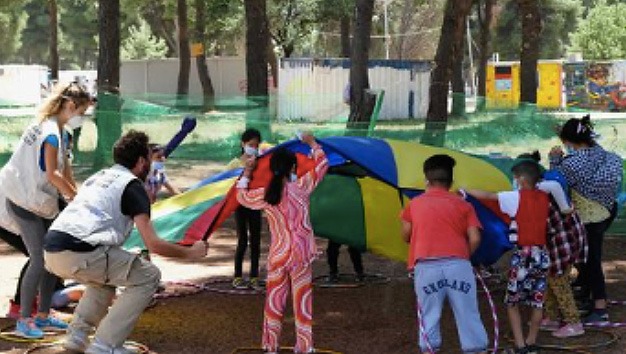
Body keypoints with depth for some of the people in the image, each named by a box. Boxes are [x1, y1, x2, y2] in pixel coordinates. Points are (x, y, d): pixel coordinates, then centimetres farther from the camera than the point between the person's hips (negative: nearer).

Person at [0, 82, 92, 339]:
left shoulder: (58, 131, 9)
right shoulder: (51, 134, -21)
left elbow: (64, 167, 11)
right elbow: (52, 175, -22)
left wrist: (74, 194, 4)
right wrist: (75, 196, -12)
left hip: (41, 203, 10)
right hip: (25, 204, -10)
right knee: (39, 260, -11)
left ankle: (42, 315, 19)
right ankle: (23, 320, -3)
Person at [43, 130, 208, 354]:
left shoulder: (97, 177, 26)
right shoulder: (133, 185, 3)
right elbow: (153, 244, -5)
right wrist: (191, 253, 9)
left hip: (52, 251, 9)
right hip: (78, 252, -9)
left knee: (107, 272, 35)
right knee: (148, 276, 4)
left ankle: (77, 336, 23)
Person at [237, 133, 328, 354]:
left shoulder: (263, 195, -5)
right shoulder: (300, 187, -10)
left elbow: (242, 196, 15)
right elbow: (322, 165, 3)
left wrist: (246, 173, 25)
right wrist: (312, 143, 17)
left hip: (277, 255, 2)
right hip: (301, 253, -2)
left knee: (274, 301, 11)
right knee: (302, 300, 6)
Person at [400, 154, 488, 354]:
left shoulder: (415, 204, 14)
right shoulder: (462, 205, 12)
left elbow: (406, 236, 19)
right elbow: (475, 239, 3)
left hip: (426, 266, 0)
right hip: (458, 265, 0)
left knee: (429, 316, 6)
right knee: (468, 315, 6)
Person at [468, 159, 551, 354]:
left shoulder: (515, 197, -8)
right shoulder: (544, 198, 6)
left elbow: (486, 196, -4)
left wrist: (466, 190, 8)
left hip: (522, 255, -5)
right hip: (541, 254, 5)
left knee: (512, 302, 5)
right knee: (537, 301, 10)